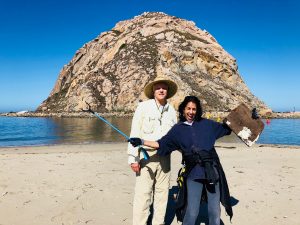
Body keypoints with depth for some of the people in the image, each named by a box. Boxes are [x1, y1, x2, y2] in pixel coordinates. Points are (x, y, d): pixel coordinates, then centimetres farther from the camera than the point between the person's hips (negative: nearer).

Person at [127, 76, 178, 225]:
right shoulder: (144, 107, -5)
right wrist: (133, 158, -12)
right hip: (146, 156, -4)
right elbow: (134, 133, -8)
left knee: (162, 192, 12)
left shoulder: (171, 110, 8)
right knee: (143, 193, -3)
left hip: (164, 157, 5)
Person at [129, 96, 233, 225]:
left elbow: (225, 128, 21)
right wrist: (142, 142, -4)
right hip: (194, 174, -1)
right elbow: (161, 144, 6)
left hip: (213, 171, 1)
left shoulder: (206, 124, 10)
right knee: (192, 212, -4)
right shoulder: (178, 129, 8)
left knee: (214, 211, 8)